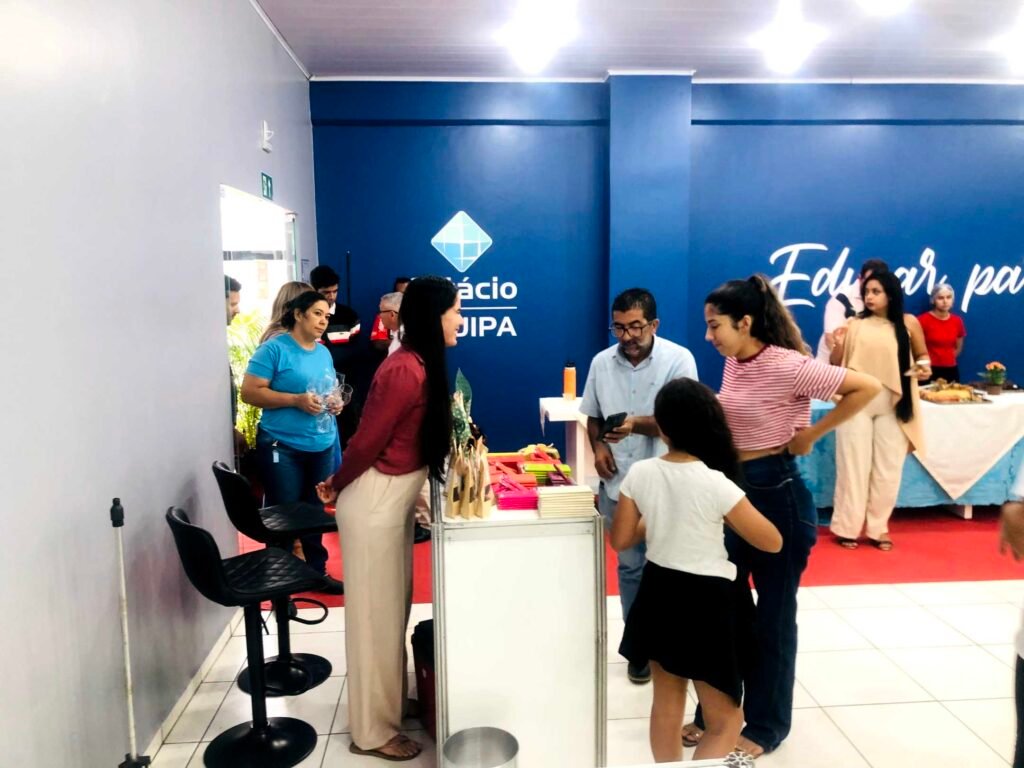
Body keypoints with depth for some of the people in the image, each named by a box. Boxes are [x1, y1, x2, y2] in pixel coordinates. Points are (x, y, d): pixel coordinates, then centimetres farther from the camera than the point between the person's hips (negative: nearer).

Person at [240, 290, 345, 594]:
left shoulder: (324, 353, 12)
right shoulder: (274, 348, -9)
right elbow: (249, 392, -14)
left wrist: (335, 403, -1)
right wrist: (296, 400, -22)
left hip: (322, 447, 6)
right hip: (282, 447, -6)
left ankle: (317, 572, 28)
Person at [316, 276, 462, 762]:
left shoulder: (421, 365, 6)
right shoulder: (405, 371, -24)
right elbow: (367, 441, -17)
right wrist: (337, 486, -3)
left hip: (394, 499, 9)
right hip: (375, 503, -9)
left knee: (394, 609, 20)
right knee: (376, 614, 5)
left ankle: (393, 701, 38)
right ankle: (373, 731, 21)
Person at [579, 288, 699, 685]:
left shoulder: (679, 359, -9)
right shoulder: (602, 362, 3)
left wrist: (637, 424, -29)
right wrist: (598, 445, -6)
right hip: (618, 484, 3)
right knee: (630, 566, 14)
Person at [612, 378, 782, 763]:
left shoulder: (639, 473, -9)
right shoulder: (716, 483, -20)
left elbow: (620, 540, 1)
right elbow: (772, 542, -9)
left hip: (658, 595, 5)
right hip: (706, 602, -5)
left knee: (666, 703, 24)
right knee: (726, 720, 12)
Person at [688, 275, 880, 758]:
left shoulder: (787, 366, -20)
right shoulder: (733, 364, 3)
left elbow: (867, 388, -22)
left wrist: (811, 434, -16)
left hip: (776, 492, -7)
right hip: (732, 489, 8)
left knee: (773, 615, 9)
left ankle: (766, 725, 27)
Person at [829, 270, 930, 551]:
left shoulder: (909, 323, 2)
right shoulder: (854, 324, 1)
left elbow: (922, 355, 15)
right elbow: (837, 364, 4)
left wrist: (924, 367, -7)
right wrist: (837, 346, -17)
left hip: (893, 404, 1)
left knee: (888, 467, 7)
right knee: (853, 464, 4)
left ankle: (878, 528, 20)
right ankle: (847, 527, 13)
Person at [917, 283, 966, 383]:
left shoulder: (957, 321, 7)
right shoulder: (923, 320, -9)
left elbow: (958, 348, 18)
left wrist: (946, 358, 6)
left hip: (951, 371, 5)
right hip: (930, 371, -5)